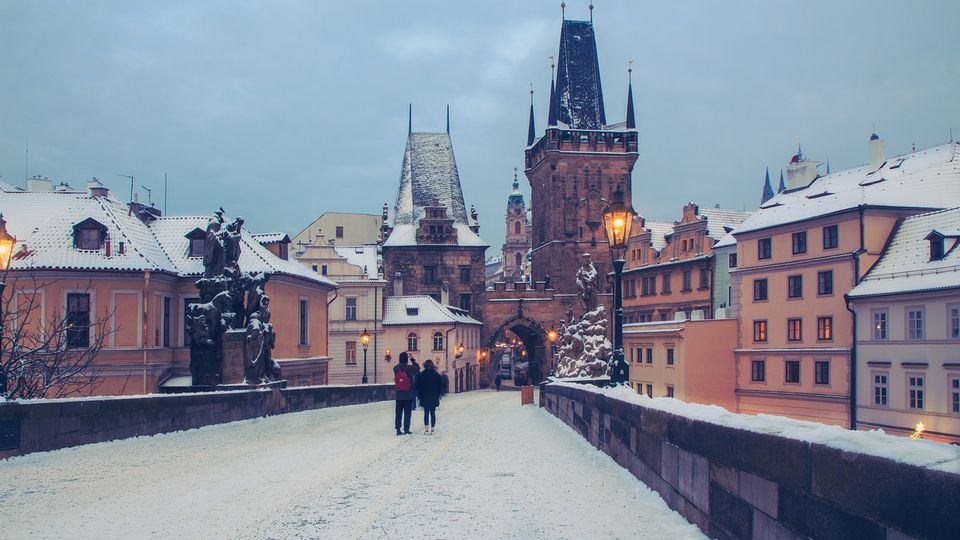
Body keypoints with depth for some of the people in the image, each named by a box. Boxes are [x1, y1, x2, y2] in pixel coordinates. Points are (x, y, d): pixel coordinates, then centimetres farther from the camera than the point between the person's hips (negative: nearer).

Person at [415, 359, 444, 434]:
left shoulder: (421, 375, -3)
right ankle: (432, 429, 3)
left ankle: (426, 429, -5)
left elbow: (418, 387, 0)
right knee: (433, 413, 5)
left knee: (426, 413, 4)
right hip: (434, 398, 1)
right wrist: (438, 394, 12)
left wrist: (420, 395, 9)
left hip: (424, 398, 0)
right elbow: (441, 386, 3)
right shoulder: (436, 375, -1)